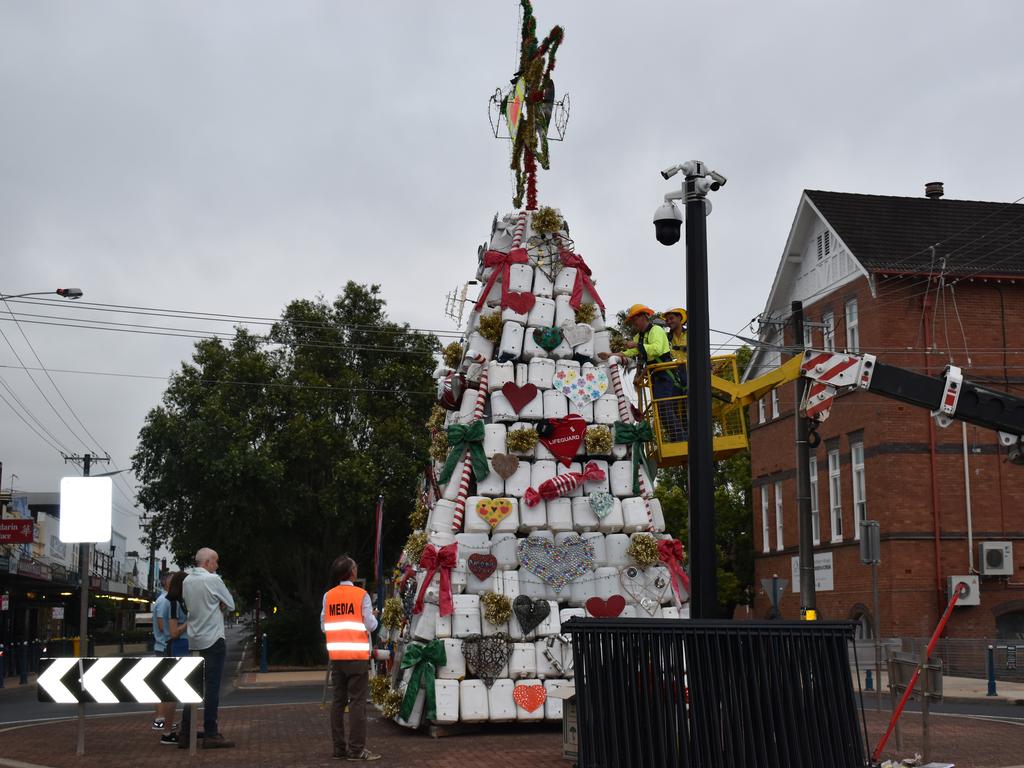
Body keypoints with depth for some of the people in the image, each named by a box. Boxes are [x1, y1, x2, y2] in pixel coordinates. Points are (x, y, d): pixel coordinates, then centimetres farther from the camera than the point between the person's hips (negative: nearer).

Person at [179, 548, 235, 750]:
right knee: (212, 688, -4)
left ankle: (185, 733, 11)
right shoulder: (213, 579, -13)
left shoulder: (186, 581, 8)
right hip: (213, 640, -7)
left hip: (194, 641, 7)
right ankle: (211, 735, -4)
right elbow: (230, 605, -5)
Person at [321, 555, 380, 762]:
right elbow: (370, 625, -8)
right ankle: (356, 750, -5)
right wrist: (373, 616, 12)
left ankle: (339, 748, 13)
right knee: (357, 702, -3)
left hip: (336, 656, 5)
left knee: (338, 701, 10)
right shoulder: (361, 595, -7)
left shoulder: (328, 596, 5)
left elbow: (324, 626, 8)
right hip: (357, 656, -5)